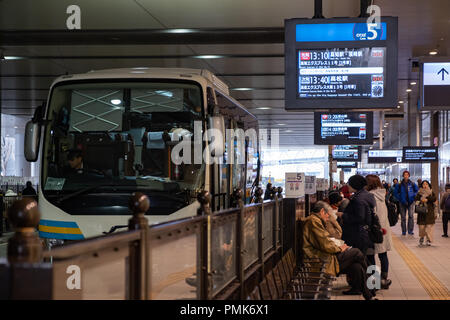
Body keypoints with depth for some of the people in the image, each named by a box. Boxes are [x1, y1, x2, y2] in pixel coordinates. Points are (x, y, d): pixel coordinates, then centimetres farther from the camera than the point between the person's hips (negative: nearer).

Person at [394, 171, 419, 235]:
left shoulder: (412, 184, 2)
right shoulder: (399, 185, 2)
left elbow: (417, 191, 12)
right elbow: (395, 193, 8)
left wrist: (413, 196, -2)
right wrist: (399, 198, -3)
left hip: (410, 202, -1)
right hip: (403, 203, 1)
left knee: (411, 216, -13)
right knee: (403, 217, 5)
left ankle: (410, 230, -8)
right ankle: (403, 231, 12)